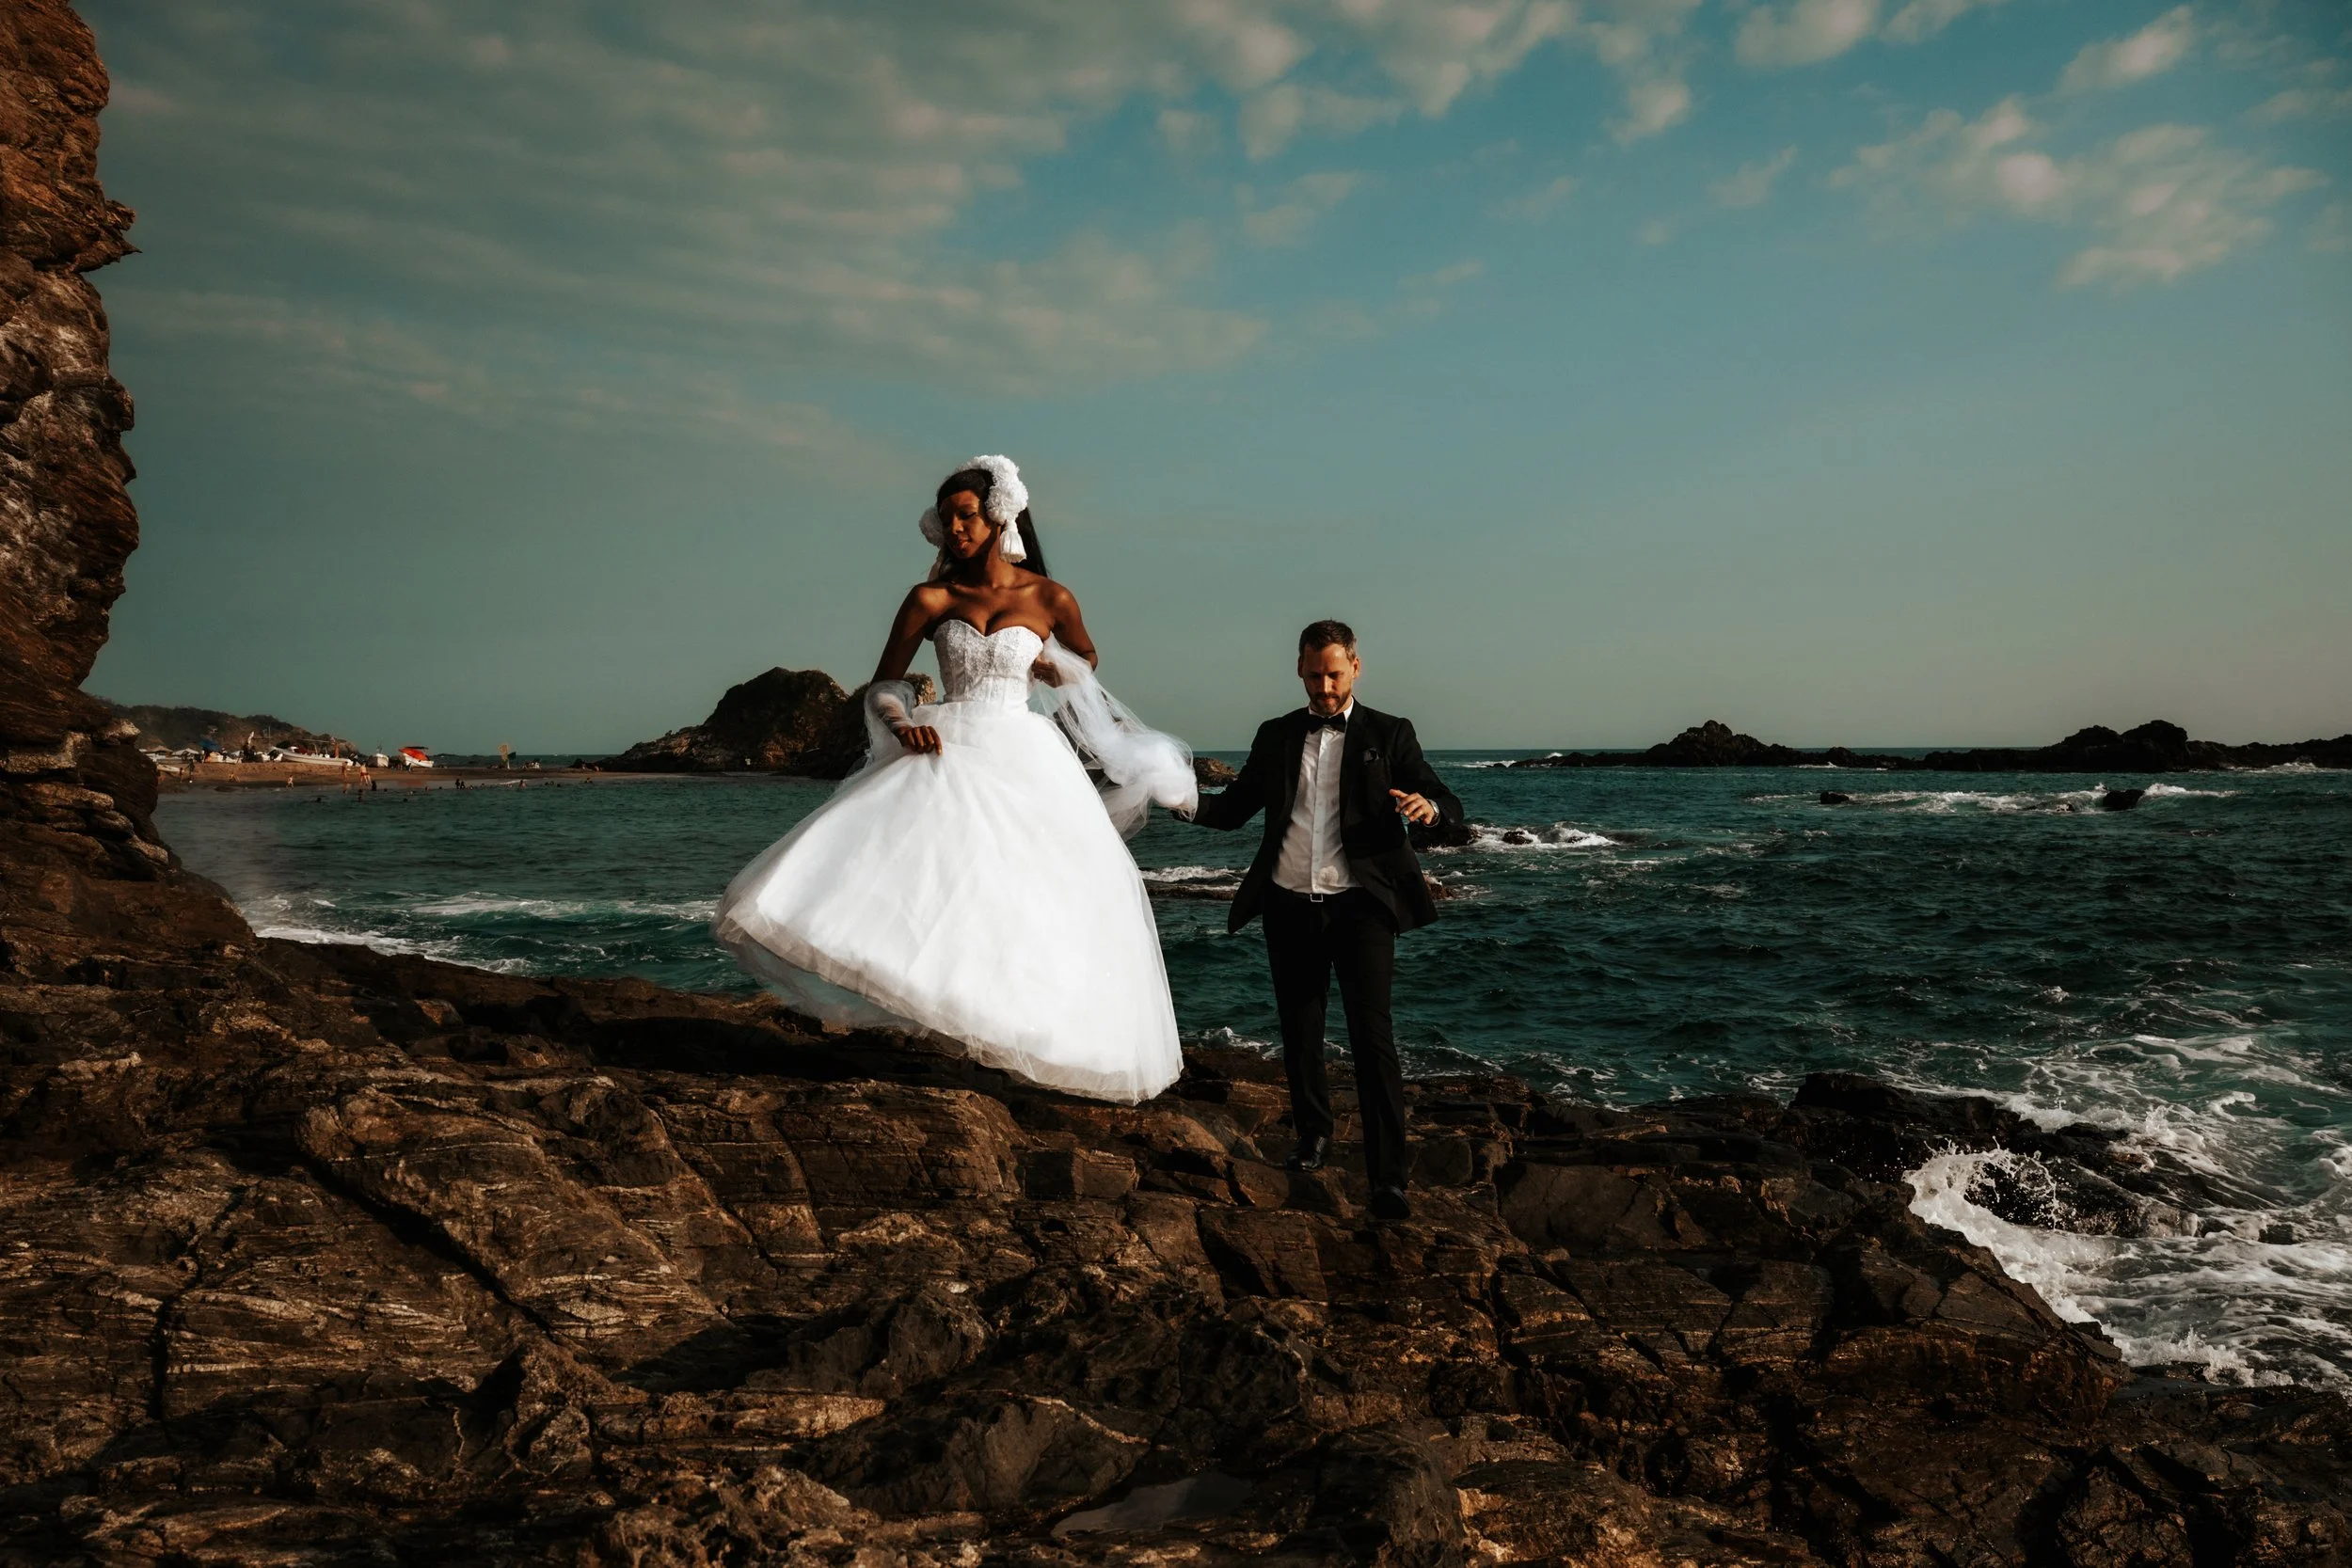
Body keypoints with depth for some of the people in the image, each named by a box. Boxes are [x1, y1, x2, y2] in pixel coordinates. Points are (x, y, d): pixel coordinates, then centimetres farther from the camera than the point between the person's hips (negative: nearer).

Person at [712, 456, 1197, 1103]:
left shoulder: (1049, 598, 0)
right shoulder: (930, 599, 2)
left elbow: (1085, 660, 21)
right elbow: (882, 686, 5)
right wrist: (903, 726, -12)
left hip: (1021, 760, -1)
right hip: (945, 756, 1)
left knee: (1042, 899, -1)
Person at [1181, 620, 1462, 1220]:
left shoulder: (1389, 734, 5)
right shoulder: (1275, 736, 12)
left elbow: (1448, 803, -1)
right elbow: (1235, 808, 12)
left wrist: (1427, 806, -26)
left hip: (1359, 905, -3)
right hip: (1289, 906, 3)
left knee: (1372, 1035, -10)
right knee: (1299, 1034, 13)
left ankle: (1387, 1177, -8)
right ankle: (1312, 1134, 35)